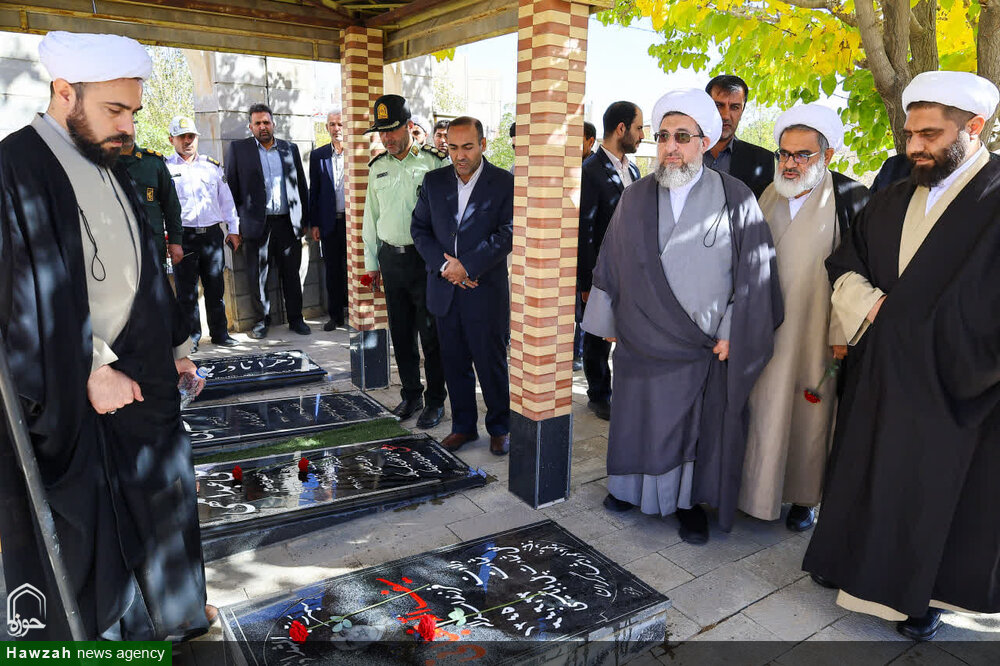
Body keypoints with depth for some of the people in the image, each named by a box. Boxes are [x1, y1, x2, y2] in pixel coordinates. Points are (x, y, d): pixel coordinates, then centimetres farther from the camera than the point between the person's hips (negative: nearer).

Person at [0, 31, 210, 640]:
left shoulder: (113, 171, 10)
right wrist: (91, 370, -18)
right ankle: (97, 630, 29)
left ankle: (169, 612, 37)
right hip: (71, 389, -7)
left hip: (139, 369, 8)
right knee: (80, 521, 8)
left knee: (159, 491, 17)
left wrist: (175, 346, 12)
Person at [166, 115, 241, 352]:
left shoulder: (213, 166, 13)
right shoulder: (165, 168, 4)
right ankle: (191, 337, 11)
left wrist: (233, 229, 11)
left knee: (216, 286, 7)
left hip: (212, 233, 2)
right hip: (183, 235, -2)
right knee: (187, 290, 2)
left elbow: (226, 199, 15)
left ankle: (220, 333, 17)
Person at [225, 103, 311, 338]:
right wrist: (236, 223, -1)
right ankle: (262, 320, 17)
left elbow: (301, 185, 13)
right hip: (257, 224, -2)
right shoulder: (238, 149, 5)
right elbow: (231, 187, 4)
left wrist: (304, 220, 10)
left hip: (288, 222, 2)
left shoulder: (290, 149, 11)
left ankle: (295, 318, 19)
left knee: (291, 274, 8)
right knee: (257, 276, 3)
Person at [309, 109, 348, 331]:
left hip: (353, 221, -2)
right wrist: (314, 224, 4)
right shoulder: (318, 155, 8)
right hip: (330, 222, 2)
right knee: (333, 271, 8)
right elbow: (314, 192, 8)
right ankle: (336, 316, 17)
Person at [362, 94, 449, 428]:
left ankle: (435, 400, 14)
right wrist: (372, 263, 14)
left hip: (426, 258, -5)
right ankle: (410, 395, 27)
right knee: (401, 332, 12)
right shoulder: (378, 167, 11)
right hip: (391, 259, 5)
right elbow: (371, 217, 16)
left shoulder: (434, 162, -5)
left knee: (431, 333, 0)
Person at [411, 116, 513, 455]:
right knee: (454, 363, 12)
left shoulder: (504, 183, -5)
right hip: (444, 291, 4)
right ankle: (463, 426, 28)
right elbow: (419, 228, 7)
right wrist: (444, 265, -8)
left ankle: (499, 428, 23)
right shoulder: (434, 181, 7)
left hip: (486, 290, -4)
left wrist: (466, 265, -16)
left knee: (492, 363, 5)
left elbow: (507, 234, -11)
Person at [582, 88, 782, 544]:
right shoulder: (634, 199, 4)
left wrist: (732, 333, -8)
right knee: (638, 419, 13)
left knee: (698, 425, 8)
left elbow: (755, 271, -5)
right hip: (640, 340, 2)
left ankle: (689, 501, 26)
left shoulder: (735, 199, -4)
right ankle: (632, 486, 33)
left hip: (705, 346, -2)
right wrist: (609, 323, 10)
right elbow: (611, 264, 9)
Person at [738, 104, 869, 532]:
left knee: (810, 413, 8)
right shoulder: (769, 196, 7)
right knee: (762, 409, 9)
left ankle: (805, 496, 25)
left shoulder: (849, 198, -8)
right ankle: (758, 487, 26)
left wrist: (842, 334, -13)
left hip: (815, 331, -4)